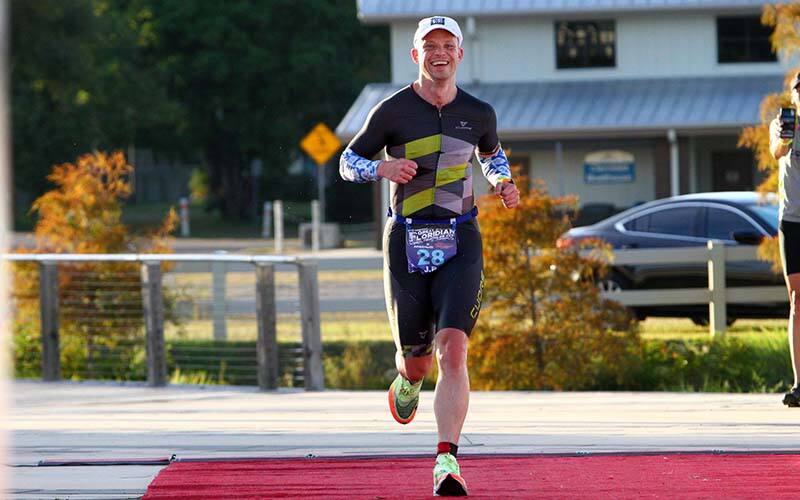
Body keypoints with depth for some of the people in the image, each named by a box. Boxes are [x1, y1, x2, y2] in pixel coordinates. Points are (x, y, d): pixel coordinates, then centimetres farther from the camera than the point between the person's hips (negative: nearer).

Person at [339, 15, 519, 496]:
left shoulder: (478, 113, 7)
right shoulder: (392, 110, -1)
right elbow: (348, 162, 5)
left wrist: (504, 182, 12)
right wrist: (382, 168, -14)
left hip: (460, 244, 0)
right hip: (408, 241, 0)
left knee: (453, 350, -18)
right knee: (417, 360, 7)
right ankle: (407, 381, 48)